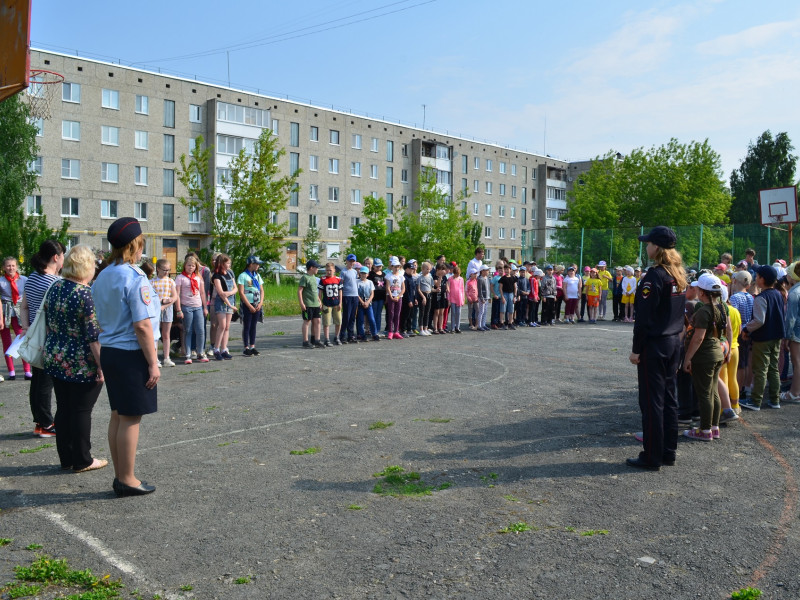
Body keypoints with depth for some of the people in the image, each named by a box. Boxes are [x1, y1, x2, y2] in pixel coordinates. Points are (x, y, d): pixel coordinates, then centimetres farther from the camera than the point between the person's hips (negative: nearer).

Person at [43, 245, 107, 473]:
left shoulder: (54, 288, 4)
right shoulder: (87, 294, -18)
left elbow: (49, 324, 14)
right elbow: (94, 336, -19)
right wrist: (101, 366, -15)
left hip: (55, 359, 7)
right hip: (82, 365, -7)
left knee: (63, 409, 14)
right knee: (81, 411, 3)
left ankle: (66, 458, 24)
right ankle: (82, 461, 14)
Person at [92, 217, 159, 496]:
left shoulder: (102, 277, 9)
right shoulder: (135, 278, -17)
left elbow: (100, 321, 14)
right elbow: (142, 327, -20)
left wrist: (103, 359, 19)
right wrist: (153, 363, -14)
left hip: (109, 352, 8)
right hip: (132, 355, -8)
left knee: (118, 415, 16)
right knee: (131, 418, 1)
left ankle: (120, 475, 26)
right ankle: (127, 480, 11)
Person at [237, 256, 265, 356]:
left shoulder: (257, 276, 12)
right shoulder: (243, 276, -7)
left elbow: (261, 290, 13)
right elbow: (241, 293, -11)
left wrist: (260, 303, -3)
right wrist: (250, 306, -14)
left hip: (257, 305, 6)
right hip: (247, 305, -5)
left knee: (253, 326, 10)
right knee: (246, 326, -1)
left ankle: (252, 346, 15)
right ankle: (246, 348, 3)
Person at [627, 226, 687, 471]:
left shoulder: (654, 276, -17)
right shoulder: (679, 274, 9)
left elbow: (644, 317, -18)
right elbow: (679, 311, 14)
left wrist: (636, 349, -13)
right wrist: (675, 335, 19)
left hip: (654, 345, -9)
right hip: (674, 342, 9)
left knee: (652, 400, -2)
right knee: (668, 397, 14)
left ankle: (652, 457, 5)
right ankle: (668, 452, 22)